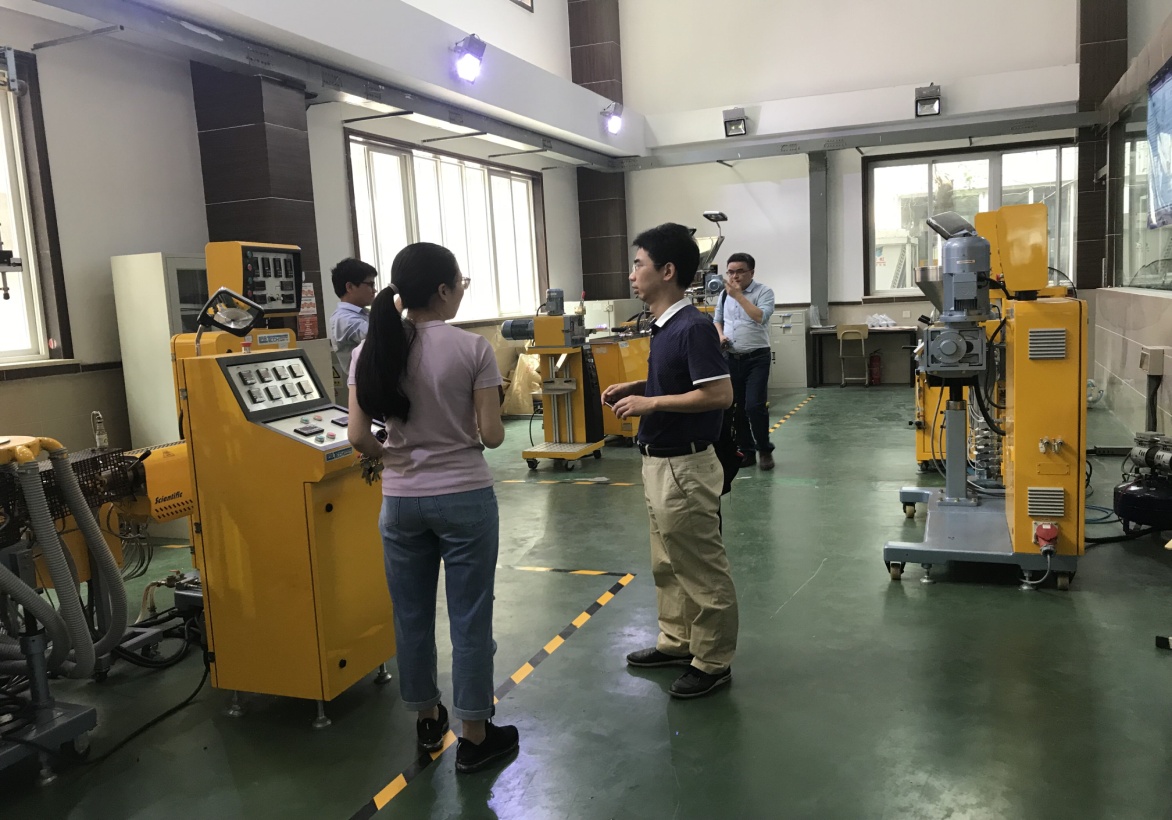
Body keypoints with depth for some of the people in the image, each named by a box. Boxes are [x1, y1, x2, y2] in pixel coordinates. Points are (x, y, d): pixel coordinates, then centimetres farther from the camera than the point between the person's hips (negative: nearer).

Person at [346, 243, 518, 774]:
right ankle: (474, 737, 21)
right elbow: (492, 436, -10)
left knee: (411, 615, 18)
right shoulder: (472, 349, -12)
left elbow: (358, 438, -5)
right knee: (469, 617, 8)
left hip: (401, 502, 4)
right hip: (465, 498, -3)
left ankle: (427, 720, 36)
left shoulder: (371, 351, -3)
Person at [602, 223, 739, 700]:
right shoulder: (663, 325, 8)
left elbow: (720, 394, -25)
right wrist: (635, 388, 6)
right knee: (667, 564, 21)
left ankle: (713, 662, 19)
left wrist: (651, 403, -23)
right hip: (659, 463, 10)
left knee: (701, 569, 4)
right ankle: (677, 642, 37)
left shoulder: (693, 327, -21)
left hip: (685, 467, -10)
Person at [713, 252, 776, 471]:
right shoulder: (724, 294, 9)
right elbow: (717, 320, 19)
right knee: (736, 407, 9)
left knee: (754, 406, -12)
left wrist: (738, 295, -24)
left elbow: (761, 317, -24)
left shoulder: (763, 292, -8)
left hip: (756, 358, -5)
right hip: (731, 358, 5)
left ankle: (765, 450, 7)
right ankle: (746, 451, 21)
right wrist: (720, 336, -2)